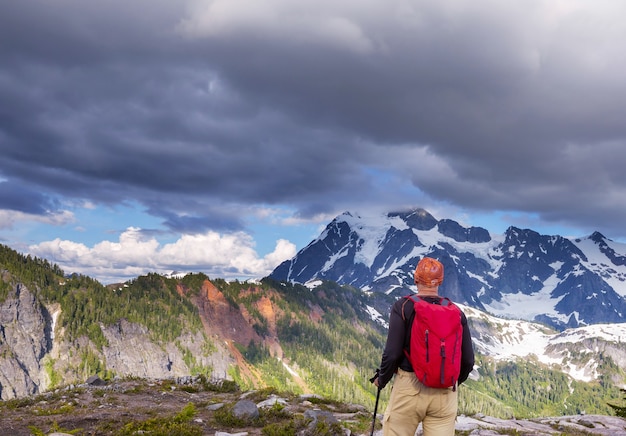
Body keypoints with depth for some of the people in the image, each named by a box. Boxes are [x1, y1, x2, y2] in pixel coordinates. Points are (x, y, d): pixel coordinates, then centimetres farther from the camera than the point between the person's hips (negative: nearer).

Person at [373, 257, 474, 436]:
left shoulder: (403, 307, -7)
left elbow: (392, 353, -12)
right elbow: (468, 360, 5)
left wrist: (381, 380, 6)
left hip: (410, 387, -3)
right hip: (445, 393, 3)